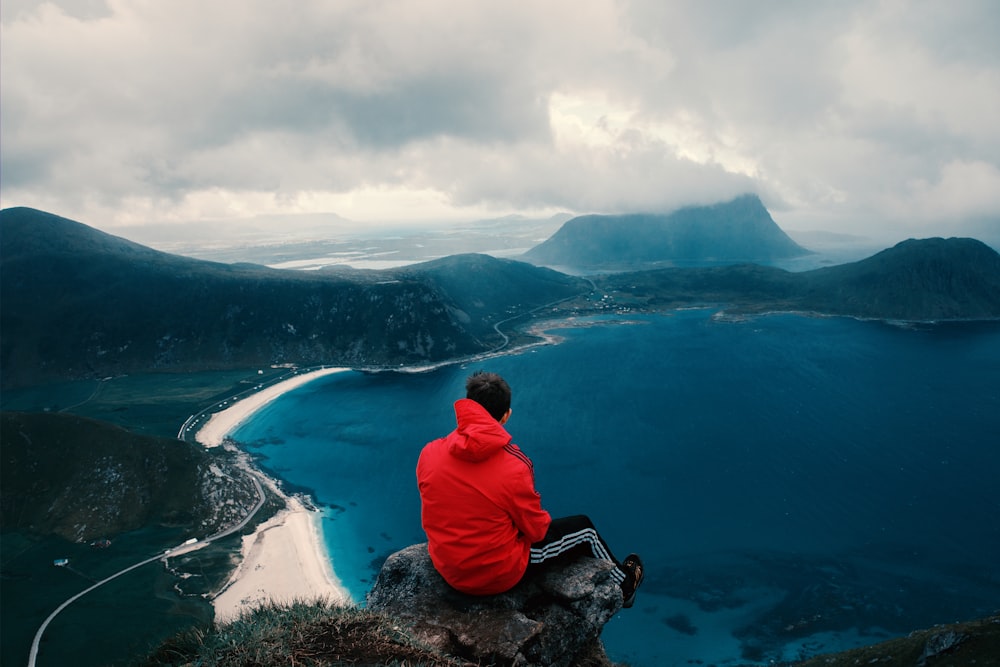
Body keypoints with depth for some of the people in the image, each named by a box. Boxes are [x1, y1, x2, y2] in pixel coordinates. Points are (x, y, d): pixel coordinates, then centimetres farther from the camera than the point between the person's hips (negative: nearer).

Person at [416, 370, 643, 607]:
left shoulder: (428, 454, -14)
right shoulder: (514, 468, -28)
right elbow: (536, 530, -14)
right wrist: (542, 520, 9)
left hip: (445, 569, 6)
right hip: (499, 575, -5)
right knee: (584, 528, 15)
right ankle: (624, 585, 44)